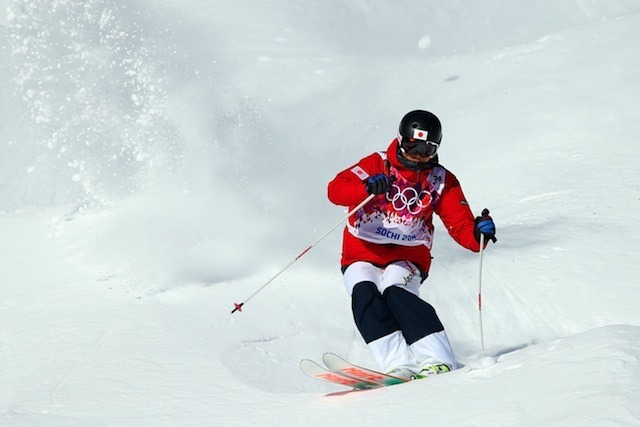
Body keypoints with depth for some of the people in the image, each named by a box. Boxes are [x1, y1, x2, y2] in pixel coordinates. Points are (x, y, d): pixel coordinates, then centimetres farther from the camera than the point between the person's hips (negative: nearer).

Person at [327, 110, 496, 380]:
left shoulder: (442, 182, 5)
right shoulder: (377, 165, -2)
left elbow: (461, 225, -2)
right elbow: (335, 190, -17)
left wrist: (478, 233, -26)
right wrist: (367, 187, -38)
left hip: (407, 258, 0)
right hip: (362, 255, 0)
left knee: (396, 292, -31)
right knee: (364, 293, -30)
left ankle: (438, 362, -39)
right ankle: (398, 366, -39)